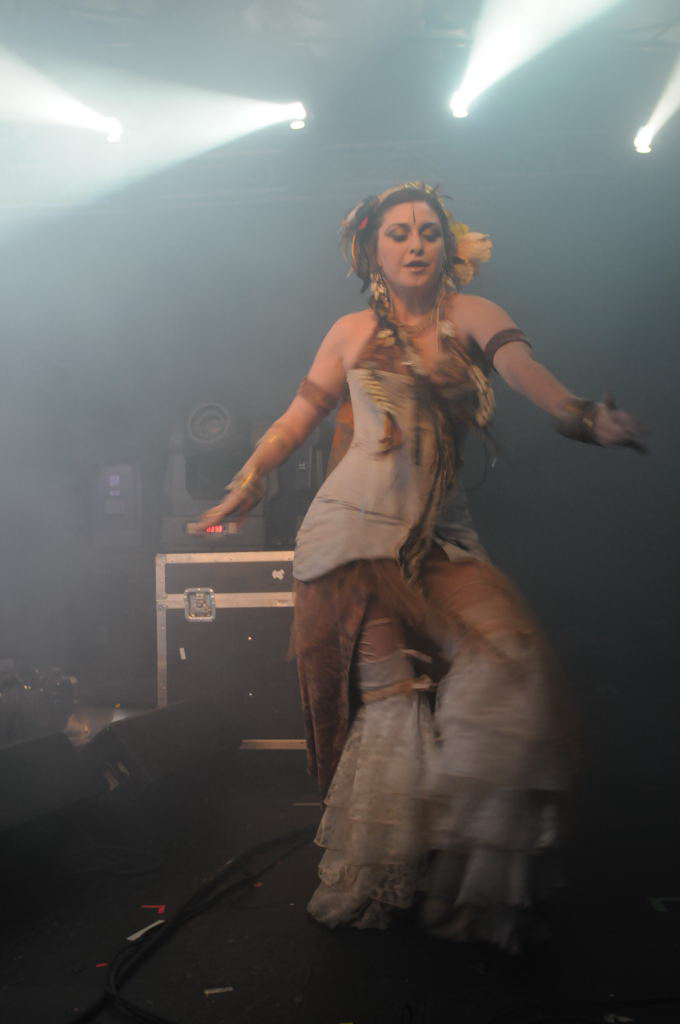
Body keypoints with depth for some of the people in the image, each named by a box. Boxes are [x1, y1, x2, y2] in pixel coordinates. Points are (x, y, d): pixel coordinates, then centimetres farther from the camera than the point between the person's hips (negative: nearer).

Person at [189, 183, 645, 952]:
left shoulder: (470, 316, 9)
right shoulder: (352, 334, 11)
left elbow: (520, 364, -11)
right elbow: (297, 418, 18)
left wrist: (578, 414, -30)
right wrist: (245, 485, 11)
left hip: (441, 535, 2)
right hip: (356, 527, -1)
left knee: (508, 655, -17)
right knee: (390, 692, -13)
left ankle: (478, 872, -3)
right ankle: (365, 882, 3)